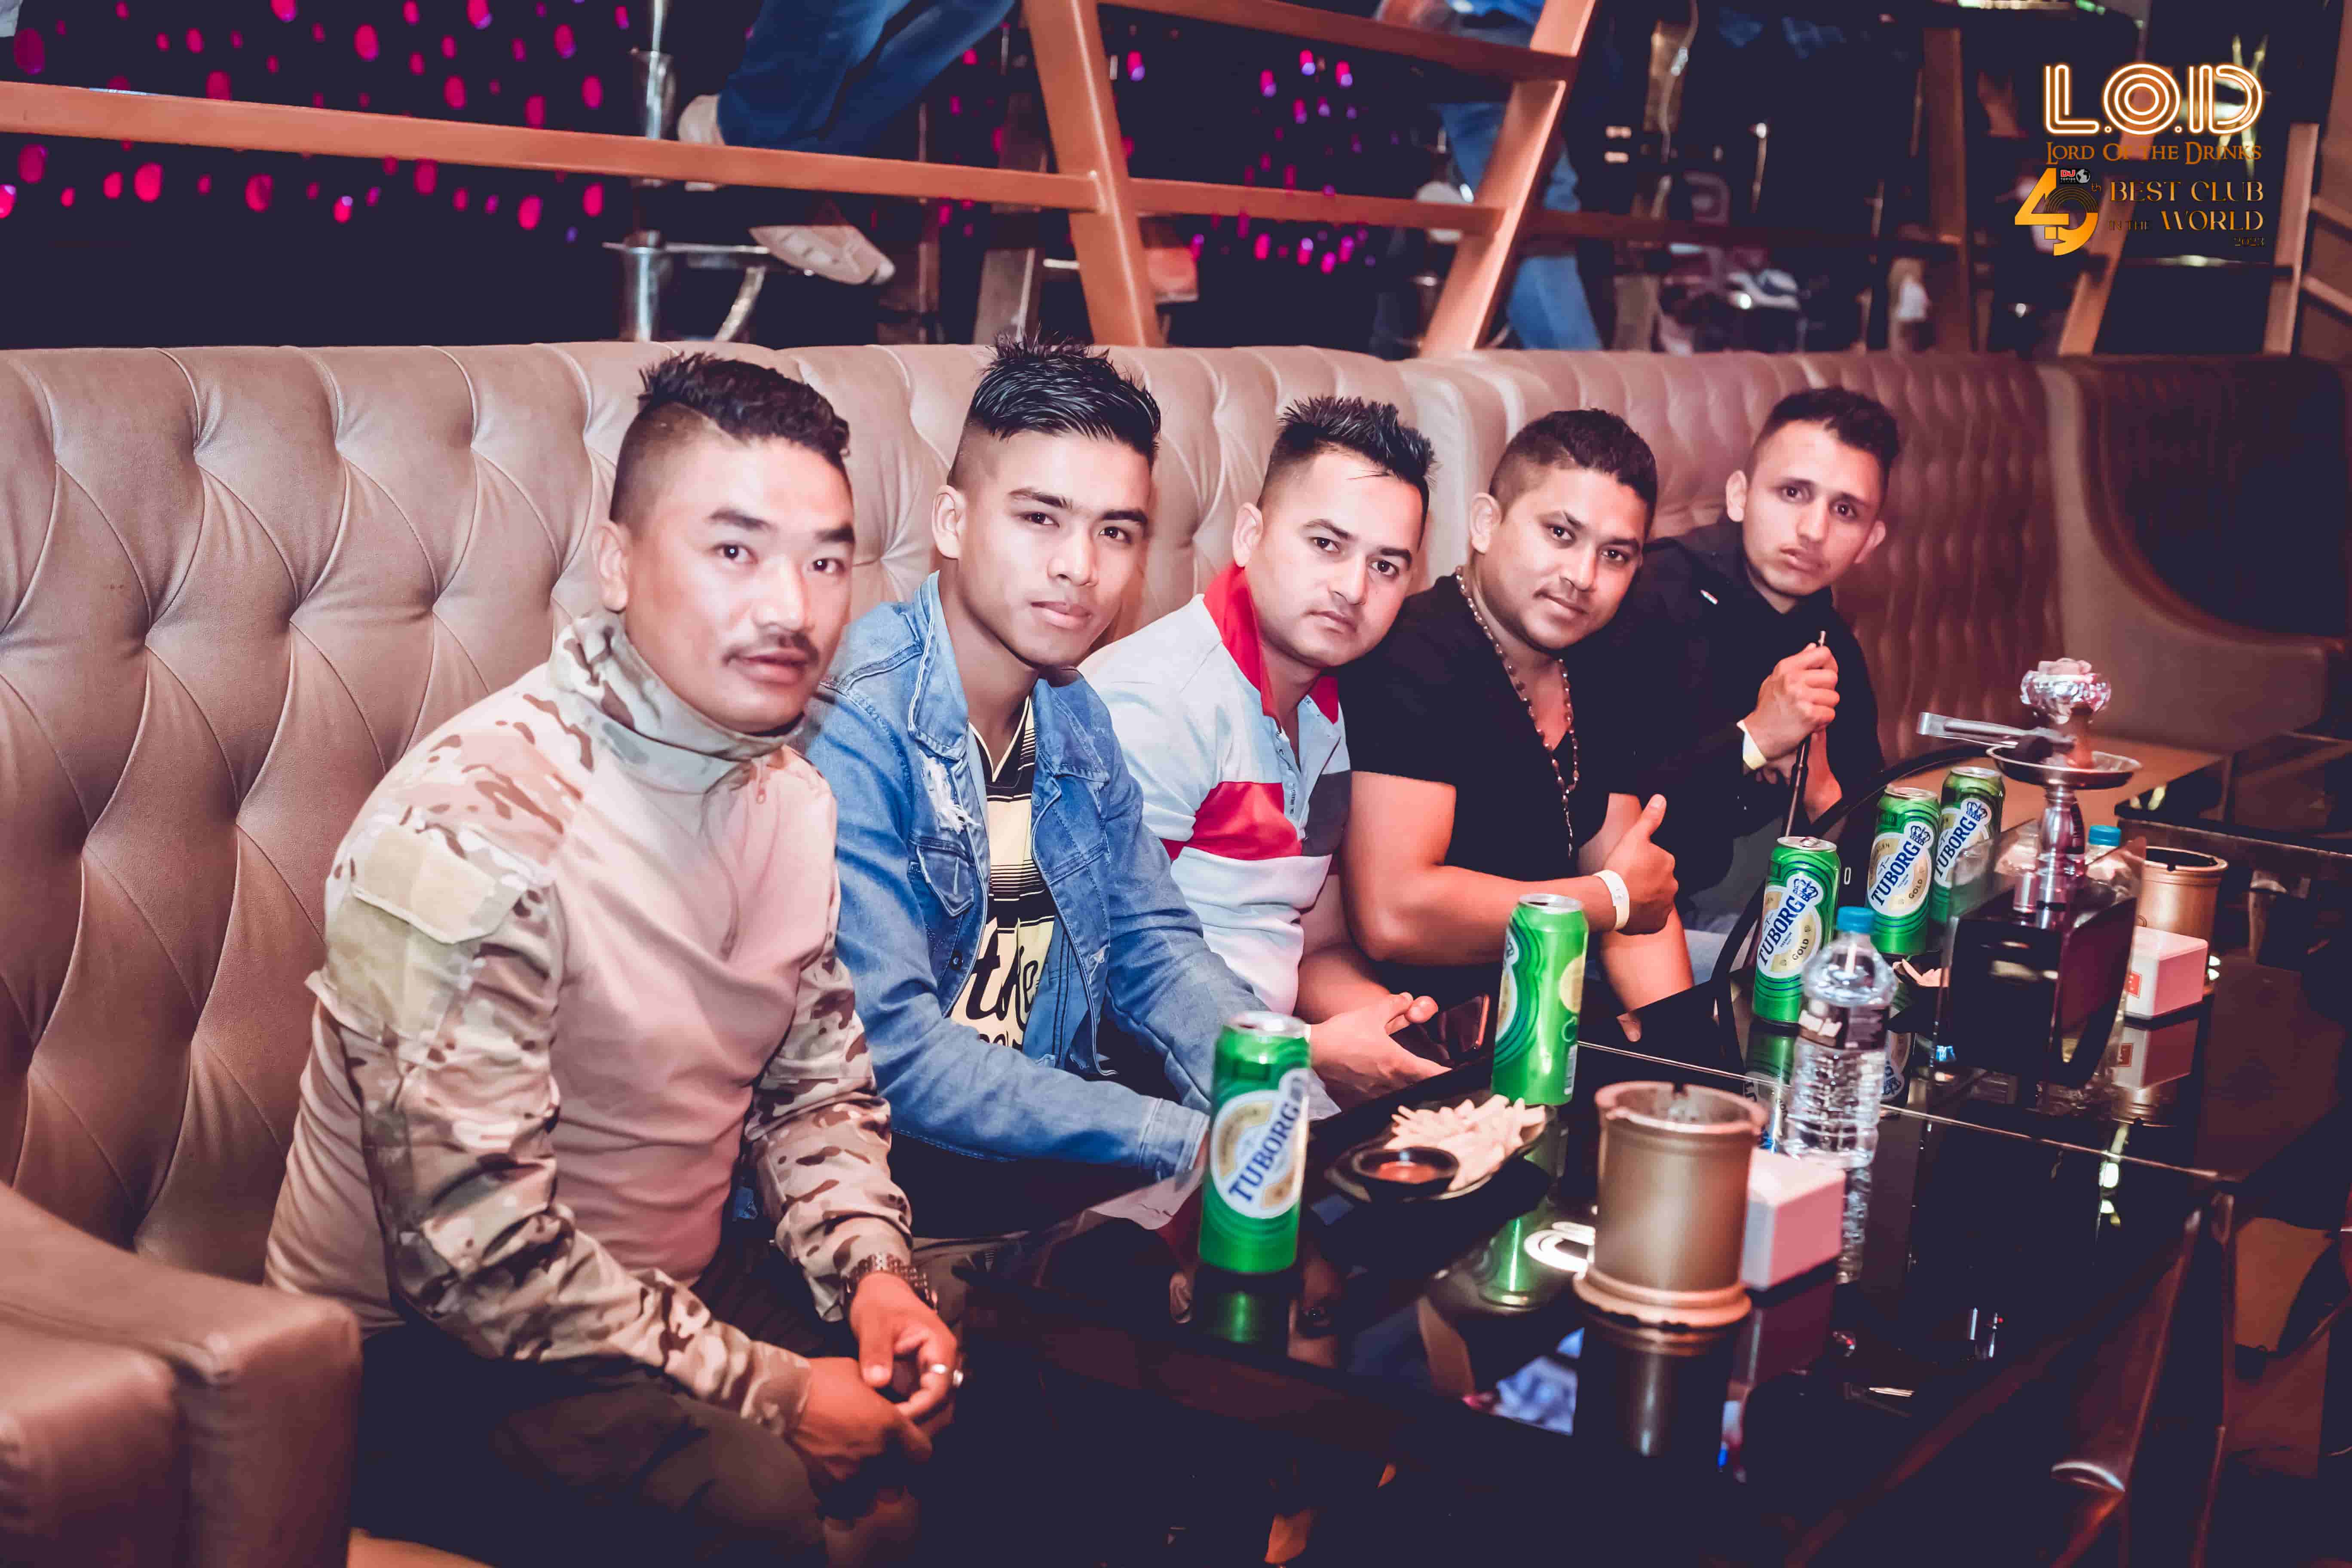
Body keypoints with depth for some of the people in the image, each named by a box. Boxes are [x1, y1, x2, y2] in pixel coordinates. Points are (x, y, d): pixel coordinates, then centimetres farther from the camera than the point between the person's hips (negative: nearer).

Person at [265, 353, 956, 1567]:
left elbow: (815, 1082, 15)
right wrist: (767, 1387, -22)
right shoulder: (471, 826, -24)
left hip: (668, 1298, 8)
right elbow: (469, 1248, -27)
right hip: (425, 1353, -8)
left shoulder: (789, 795, 4)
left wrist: (871, 1271, -5)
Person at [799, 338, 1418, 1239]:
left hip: (1040, 1144, 8)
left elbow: (1151, 944, 12)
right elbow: (890, 1052, -26)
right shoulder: (849, 724, -21)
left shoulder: (1075, 716, 8)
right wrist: (1195, 1143, -26)